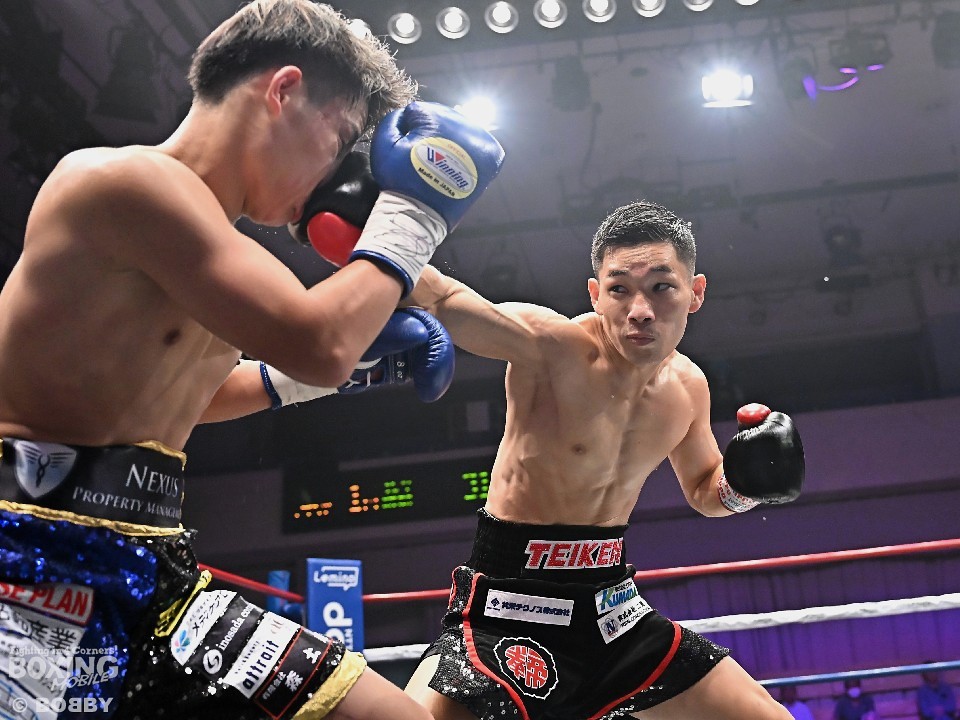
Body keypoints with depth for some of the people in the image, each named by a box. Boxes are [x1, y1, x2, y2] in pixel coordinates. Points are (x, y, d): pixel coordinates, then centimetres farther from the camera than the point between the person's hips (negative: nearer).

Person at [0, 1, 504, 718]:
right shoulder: (122, 177, -14)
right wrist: (413, 213, -4)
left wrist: (325, 367, 23)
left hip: (154, 579, 9)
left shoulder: (208, 231, 16)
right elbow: (318, 340, -21)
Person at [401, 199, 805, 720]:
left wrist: (743, 483, -1)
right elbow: (438, 299, -36)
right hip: (506, 609, -6)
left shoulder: (687, 385, 3)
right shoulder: (551, 346, -19)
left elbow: (704, 490, 21)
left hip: (612, 607, 7)